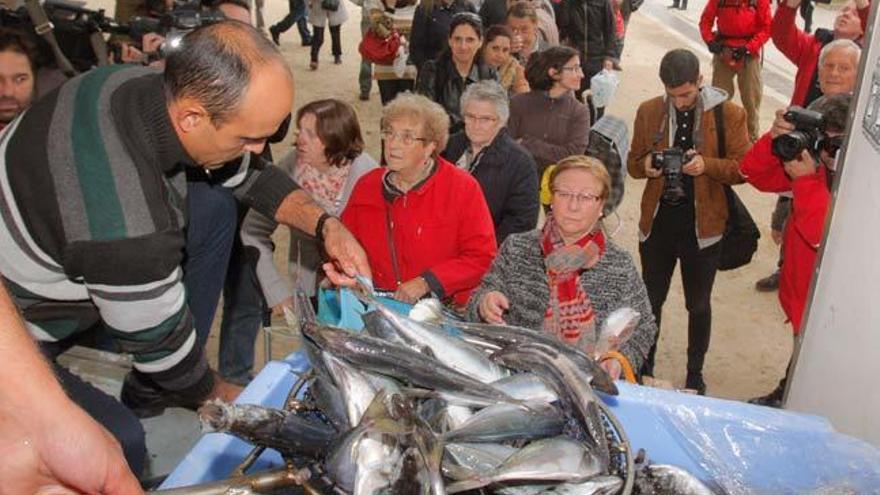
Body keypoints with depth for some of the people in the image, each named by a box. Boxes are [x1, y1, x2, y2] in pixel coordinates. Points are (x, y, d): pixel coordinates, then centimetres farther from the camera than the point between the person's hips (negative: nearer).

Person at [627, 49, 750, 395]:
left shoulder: (729, 115, -6)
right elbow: (633, 162, 7)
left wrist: (707, 165, -24)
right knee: (651, 300, 15)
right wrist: (646, 165, -16)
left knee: (699, 304, 13)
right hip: (658, 220, 2)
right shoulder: (648, 111, 1)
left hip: (703, 224, -2)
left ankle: (695, 374, 31)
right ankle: (644, 368, 33)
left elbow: (744, 168, -6)